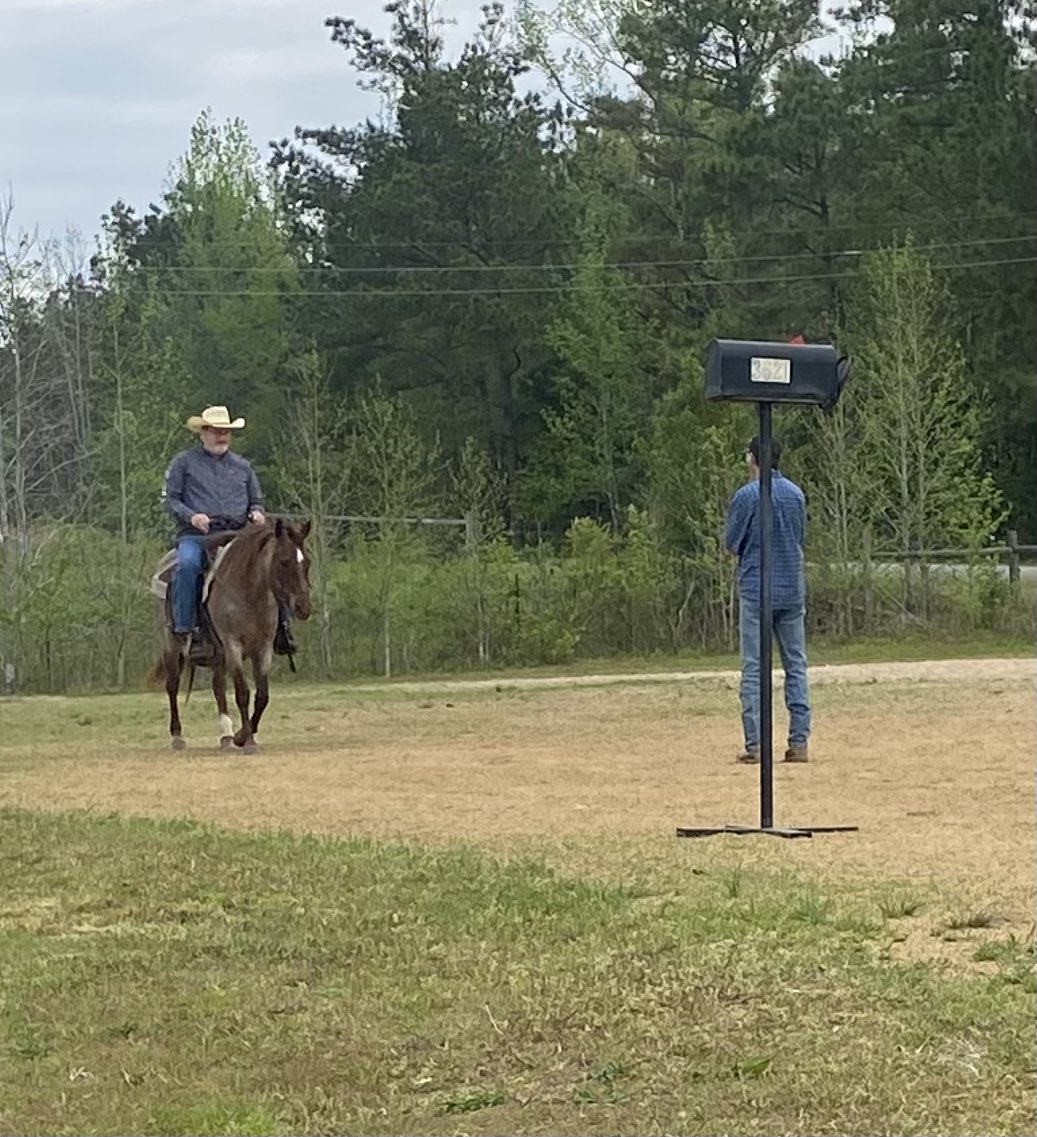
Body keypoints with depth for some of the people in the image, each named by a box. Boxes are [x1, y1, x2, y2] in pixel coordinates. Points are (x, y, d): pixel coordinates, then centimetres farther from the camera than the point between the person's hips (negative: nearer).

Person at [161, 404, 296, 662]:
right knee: (187, 564, -37)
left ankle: (279, 625, -12)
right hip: (195, 535, -3)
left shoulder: (242, 466, 22)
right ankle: (185, 629, -32)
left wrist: (256, 513, 2)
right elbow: (169, 498, 6)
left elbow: (256, 501, 27)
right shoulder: (184, 462, 12)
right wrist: (191, 516, -13)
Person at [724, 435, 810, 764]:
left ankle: (754, 745, -5)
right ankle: (799, 741, 5)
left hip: (756, 590, -4)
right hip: (792, 589, 4)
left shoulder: (746, 496, -9)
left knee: (753, 668, -2)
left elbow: (731, 546, -4)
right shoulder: (796, 494, 8)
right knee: (796, 666, 8)